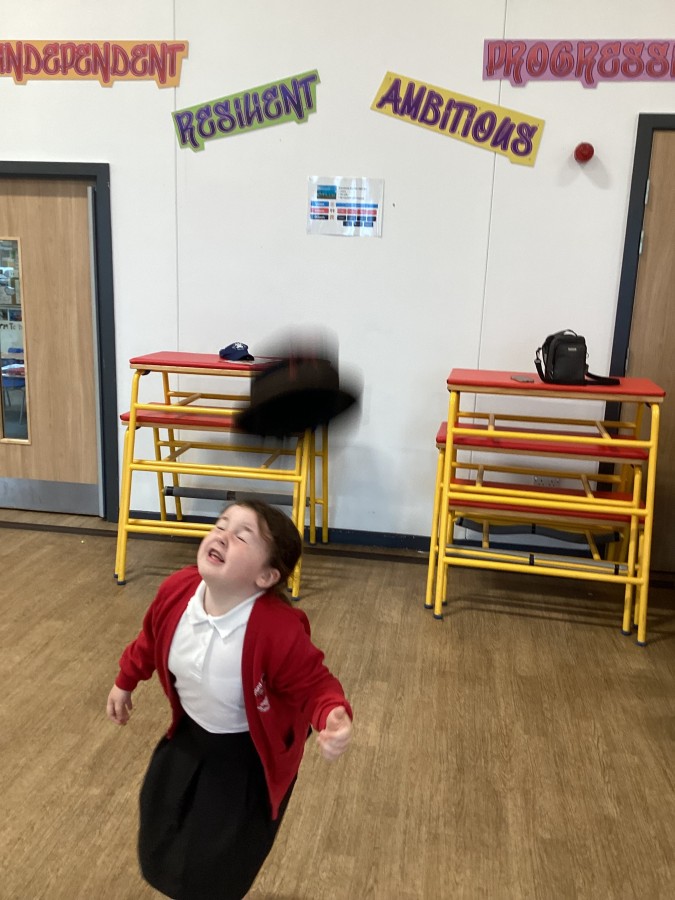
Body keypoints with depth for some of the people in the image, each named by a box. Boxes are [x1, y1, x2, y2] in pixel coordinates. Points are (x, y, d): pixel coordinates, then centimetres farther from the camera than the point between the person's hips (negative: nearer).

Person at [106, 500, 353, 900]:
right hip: (190, 733, 6)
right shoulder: (176, 591, -21)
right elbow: (151, 640, 0)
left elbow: (313, 686, -26)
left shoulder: (280, 630, -39)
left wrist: (332, 718, -48)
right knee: (158, 843, 26)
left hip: (251, 754, -5)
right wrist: (126, 682, 15)